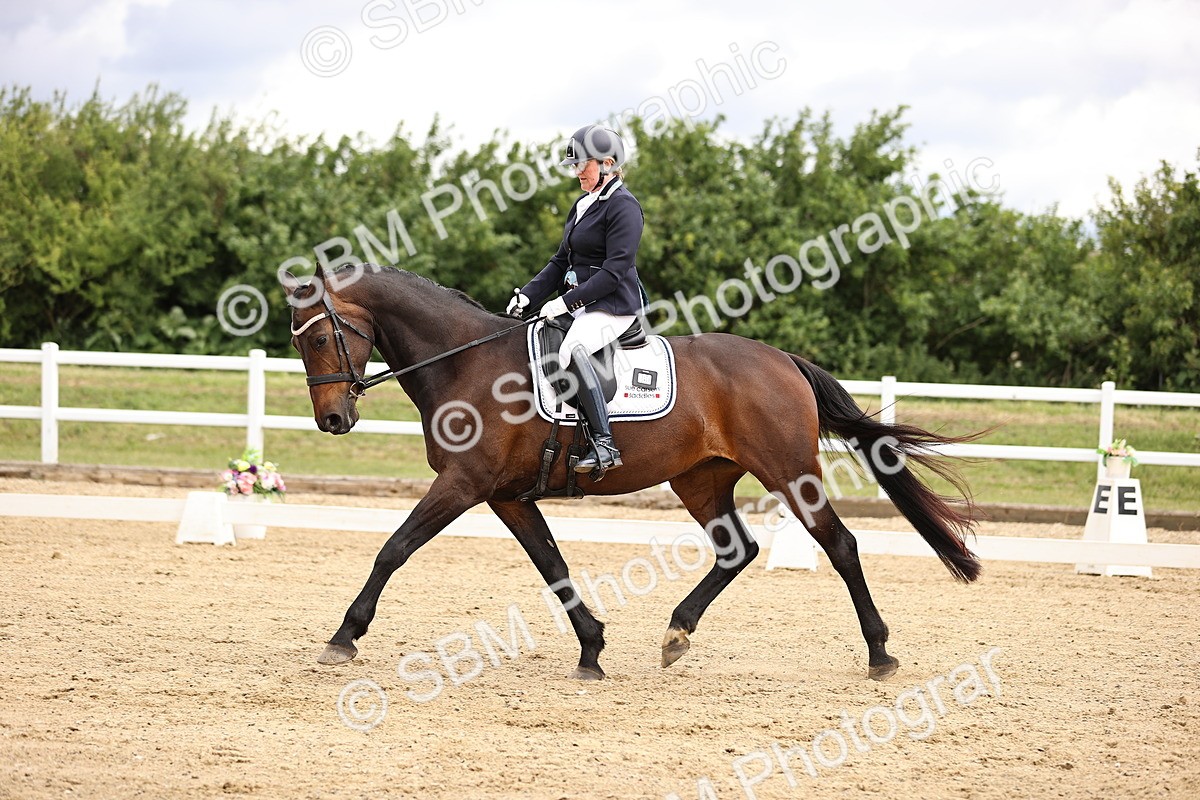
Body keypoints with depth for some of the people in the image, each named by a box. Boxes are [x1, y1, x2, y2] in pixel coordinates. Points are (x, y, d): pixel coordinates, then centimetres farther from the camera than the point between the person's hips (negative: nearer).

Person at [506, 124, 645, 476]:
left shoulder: (623, 206, -11)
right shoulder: (583, 205, 18)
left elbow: (615, 270, -19)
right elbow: (561, 262, 21)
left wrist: (567, 302, -21)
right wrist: (528, 295, 6)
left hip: (613, 307, -11)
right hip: (581, 305, 11)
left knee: (572, 349, -36)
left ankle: (604, 444, -38)